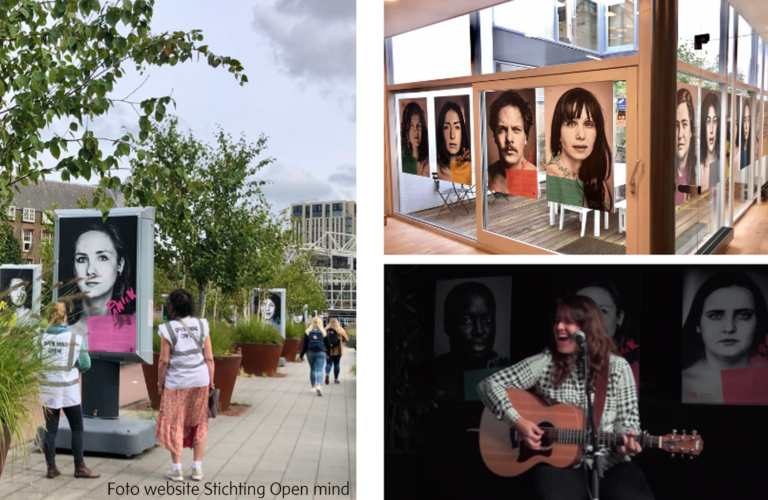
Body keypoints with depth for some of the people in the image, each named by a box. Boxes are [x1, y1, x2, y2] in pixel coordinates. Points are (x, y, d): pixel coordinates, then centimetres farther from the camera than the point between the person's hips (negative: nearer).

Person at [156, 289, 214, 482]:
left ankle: (177, 469, 12)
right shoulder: (202, 326, -1)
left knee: (175, 424, 10)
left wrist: (160, 384, 2)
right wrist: (211, 382, 6)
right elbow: (209, 358, -1)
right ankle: (197, 468, 16)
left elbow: (164, 361, -9)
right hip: (200, 381, 3)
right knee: (199, 423, 13)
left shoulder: (168, 329, -9)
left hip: (176, 382, -3)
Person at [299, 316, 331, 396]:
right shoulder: (324, 332, -2)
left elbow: (304, 345, -2)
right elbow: (327, 344, 5)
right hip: (320, 353, -1)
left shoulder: (308, 332, -2)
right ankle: (319, 386, -26)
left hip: (310, 353, 1)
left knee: (312, 370, 17)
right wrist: (329, 353, 21)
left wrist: (301, 356, 4)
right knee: (319, 370, -4)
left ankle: (313, 387, 25)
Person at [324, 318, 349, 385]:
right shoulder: (341, 330, -4)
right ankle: (336, 379, 13)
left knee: (328, 363, 4)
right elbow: (346, 339, 4)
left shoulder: (326, 330, -3)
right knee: (337, 364, 9)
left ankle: (327, 374, -23)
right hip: (337, 350, 0)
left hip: (328, 351, 1)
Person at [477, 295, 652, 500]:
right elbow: (489, 384, -2)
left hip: (609, 461, 2)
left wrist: (627, 441, -17)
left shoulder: (618, 367, 4)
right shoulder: (544, 363, 0)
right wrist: (518, 421, -15)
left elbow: (627, 419, 6)